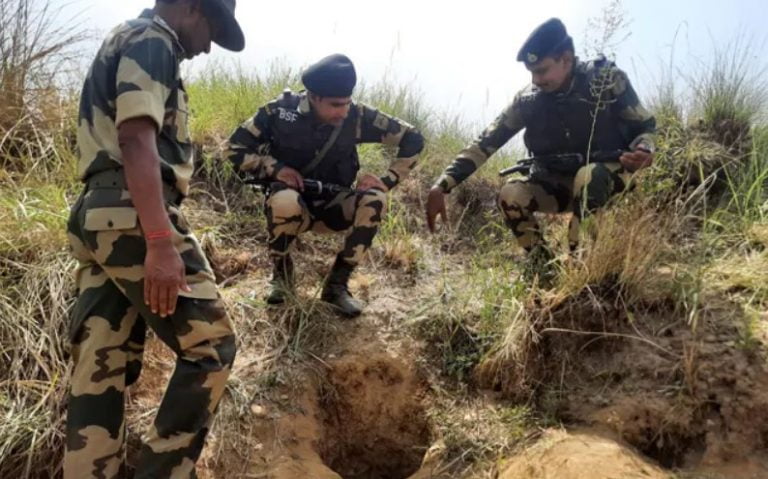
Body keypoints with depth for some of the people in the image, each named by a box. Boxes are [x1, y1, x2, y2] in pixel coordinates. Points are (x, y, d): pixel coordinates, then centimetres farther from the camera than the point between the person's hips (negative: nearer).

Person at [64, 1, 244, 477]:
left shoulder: (123, 43, 28)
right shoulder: (152, 39, -3)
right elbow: (136, 138, -18)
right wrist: (160, 241, -27)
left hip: (97, 218, 10)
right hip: (132, 216, -10)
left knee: (103, 367, 7)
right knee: (210, 346, -4)